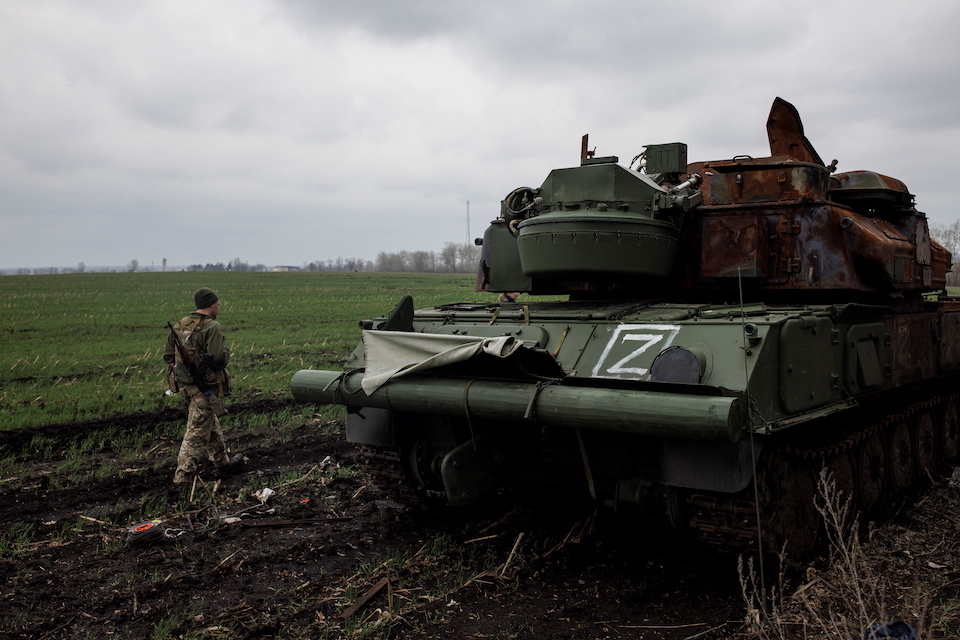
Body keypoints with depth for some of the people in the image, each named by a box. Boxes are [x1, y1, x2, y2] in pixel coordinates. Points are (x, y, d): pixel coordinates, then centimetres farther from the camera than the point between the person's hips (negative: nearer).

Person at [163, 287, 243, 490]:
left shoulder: (180, 325, 8)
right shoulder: (212, 327, -16)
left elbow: (168, 355, 12)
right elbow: (219, 358, -23)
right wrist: (226, 352, -2)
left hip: (185, 384, 9)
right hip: (205, 388, -8)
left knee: (212, 426, 22)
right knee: (197, 433, -3)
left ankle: (224, 464, 35)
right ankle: (181, 479, -3)